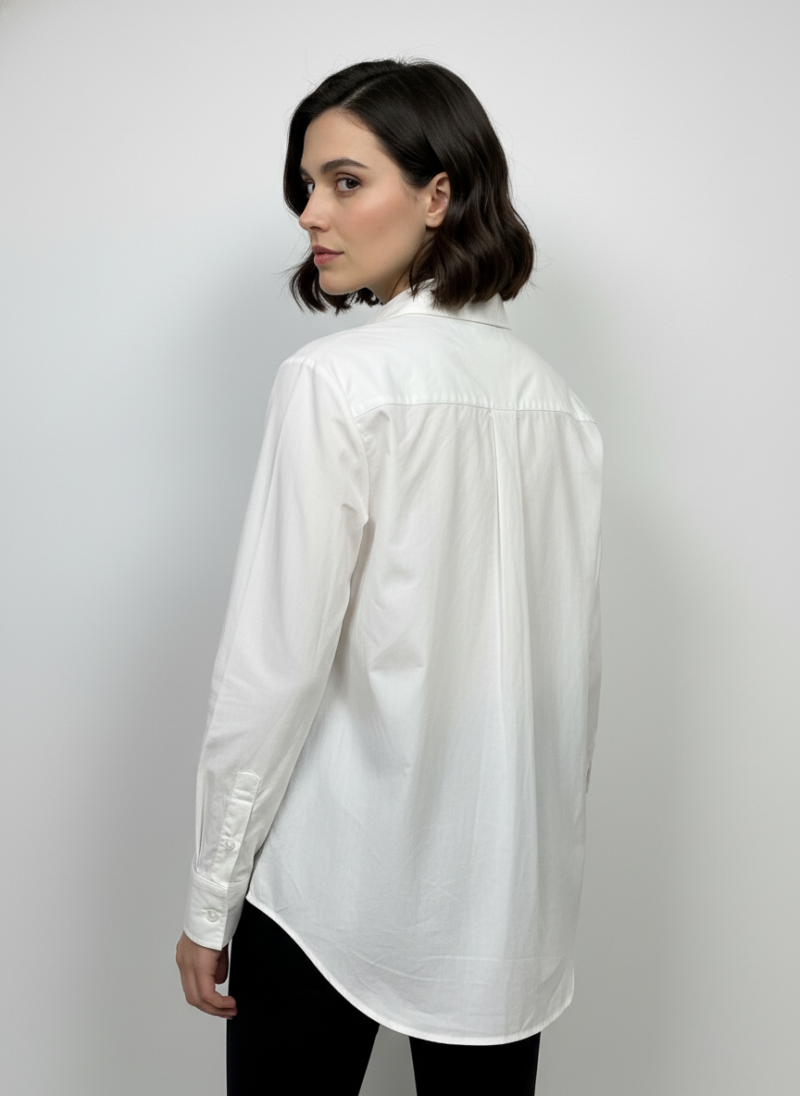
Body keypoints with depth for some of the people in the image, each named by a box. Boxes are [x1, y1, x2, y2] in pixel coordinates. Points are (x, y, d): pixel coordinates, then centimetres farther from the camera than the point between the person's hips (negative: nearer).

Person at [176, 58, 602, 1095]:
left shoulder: (336, 381, -16)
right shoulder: (555, 399, 2)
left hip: (337, 878, -5)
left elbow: (276, 663, -16)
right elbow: (571, 661, 6)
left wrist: (211, 896, -5)